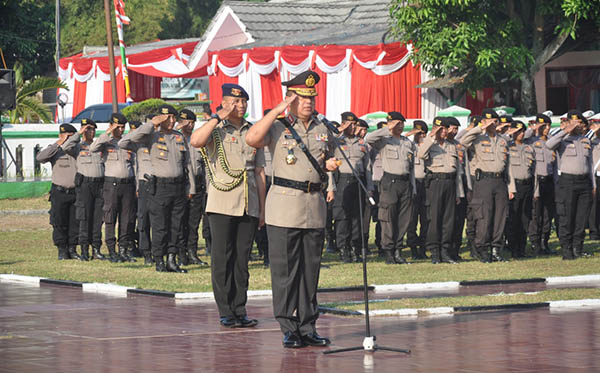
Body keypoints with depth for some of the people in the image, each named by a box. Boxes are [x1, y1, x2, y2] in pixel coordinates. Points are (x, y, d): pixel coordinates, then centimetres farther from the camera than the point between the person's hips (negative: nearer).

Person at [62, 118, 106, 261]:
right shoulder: (78, 147, 6)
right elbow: (66, 147, -15)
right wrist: (79, 134, -13)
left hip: (100, 184, 3)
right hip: (84, 183, -3)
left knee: (98, 218, 3)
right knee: (85, 218, -6)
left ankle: (96, 250, 7)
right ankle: (84, 250, -4)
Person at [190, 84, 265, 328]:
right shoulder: (215, 130, 3)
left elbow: (259, 172, 17)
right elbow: (195, 141, -21)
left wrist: (262, 207, 13)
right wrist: (218, 117, -15)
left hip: (249, 205, 4)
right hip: (222, 204, -4)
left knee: (242, 258, 5)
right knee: (222, 258, -3)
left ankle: (240, 310, 9)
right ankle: (225, 312, 0)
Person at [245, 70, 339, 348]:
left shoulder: (322, 129, 15)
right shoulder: (278, 127, -1)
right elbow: (252, 139, -21)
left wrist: (331, 164, 4)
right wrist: (277, 111, -18)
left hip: (315, 205, 5)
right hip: (285, 205, -5)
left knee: (311, 269, 8)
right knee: (285, 270, -4)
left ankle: (307, 327, 14)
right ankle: (289, 329, 1)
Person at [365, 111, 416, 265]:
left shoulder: (408, 143, 18)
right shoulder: (385, 140, 2)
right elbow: (368, 139, -19)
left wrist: (413, 187, 14)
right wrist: (388, 130, -15)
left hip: (405, 182, 5)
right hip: (390, 181, -5)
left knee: (404, 219, 3)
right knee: (388, 219, -6)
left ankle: (397, 250, 10)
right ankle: (388, 252, -2)